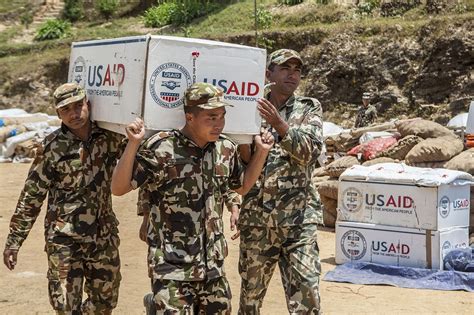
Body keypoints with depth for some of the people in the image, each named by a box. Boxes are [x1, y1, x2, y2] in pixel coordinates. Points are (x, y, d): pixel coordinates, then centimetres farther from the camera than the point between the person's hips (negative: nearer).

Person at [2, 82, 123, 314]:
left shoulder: (109, 137, -2)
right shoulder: (52, 147, -9)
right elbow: (31, 196, -5)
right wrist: (14, 240, -4)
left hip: (104, 237, 4)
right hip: (64, 240, -3)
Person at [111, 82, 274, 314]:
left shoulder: (226, 149, 3)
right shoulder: (161, 148, -14)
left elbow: (242, 186, 20)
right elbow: (118, 188, -11)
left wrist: (262, 151, 9)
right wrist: (133, 144, -23)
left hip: (213, 265, 6)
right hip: (173, 268, -6)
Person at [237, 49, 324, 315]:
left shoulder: (309, 108, 6)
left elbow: (310, 151, -9)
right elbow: (244, 163, 5)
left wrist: (278, 124, -22)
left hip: (298, 218, -1)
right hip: (256, 218, 2)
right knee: (250, 294, 13)